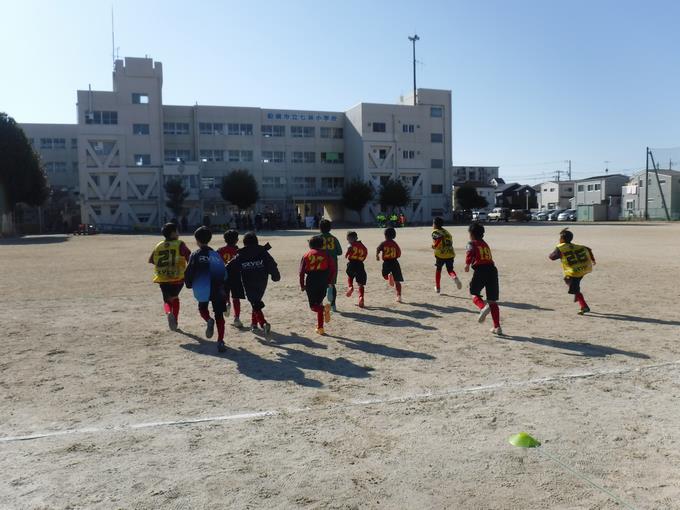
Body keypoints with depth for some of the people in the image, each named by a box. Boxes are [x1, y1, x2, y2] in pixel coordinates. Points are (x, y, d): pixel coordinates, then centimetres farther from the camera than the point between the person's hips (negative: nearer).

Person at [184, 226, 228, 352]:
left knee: (202, 308, 24)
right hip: (217, 289, 2)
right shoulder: (215, 254, 4)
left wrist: (189, 284, 12)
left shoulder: (195, 255, -5)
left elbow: (189, 273, -6)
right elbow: (224, 273, 5)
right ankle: (220, 342, -4)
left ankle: (209, 320, -10)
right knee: (219, 315, 6)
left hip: (202, 290, -2)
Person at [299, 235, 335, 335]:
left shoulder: (306, 255, 5)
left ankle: (325, 308, -28)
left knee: (313, 306, 5)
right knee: (319, 304, 17)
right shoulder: (326, 254, 6)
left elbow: (301, 271, -1)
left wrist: (302, 285, 8)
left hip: (310, 283, -2)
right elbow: (333, 269, -1)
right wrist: (329, 281, 10)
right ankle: (320, 328, 10)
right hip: (323, 282, 2)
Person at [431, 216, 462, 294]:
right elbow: (451, 242, 17)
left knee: (438, 269, 17)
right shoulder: (446, 231, 19)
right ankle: (455, 277, -20)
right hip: (450, 254, 4)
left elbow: (440, 237, -22)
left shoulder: (435, 232, -2)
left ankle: (438, 287, 22)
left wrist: (434, 245, -10)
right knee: (450, 269, 15)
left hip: (440, 254, -4)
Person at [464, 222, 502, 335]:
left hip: (480, 270, -5)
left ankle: (483, 307, -17)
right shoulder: (486, 244, 24)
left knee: (474, 293, 15)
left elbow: (470, 252, -15)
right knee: (492, 300, 9)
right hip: (492, 269, 5)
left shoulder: (472, 244, 7)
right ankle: (497, 327, 6)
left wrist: (467, 264, -19)